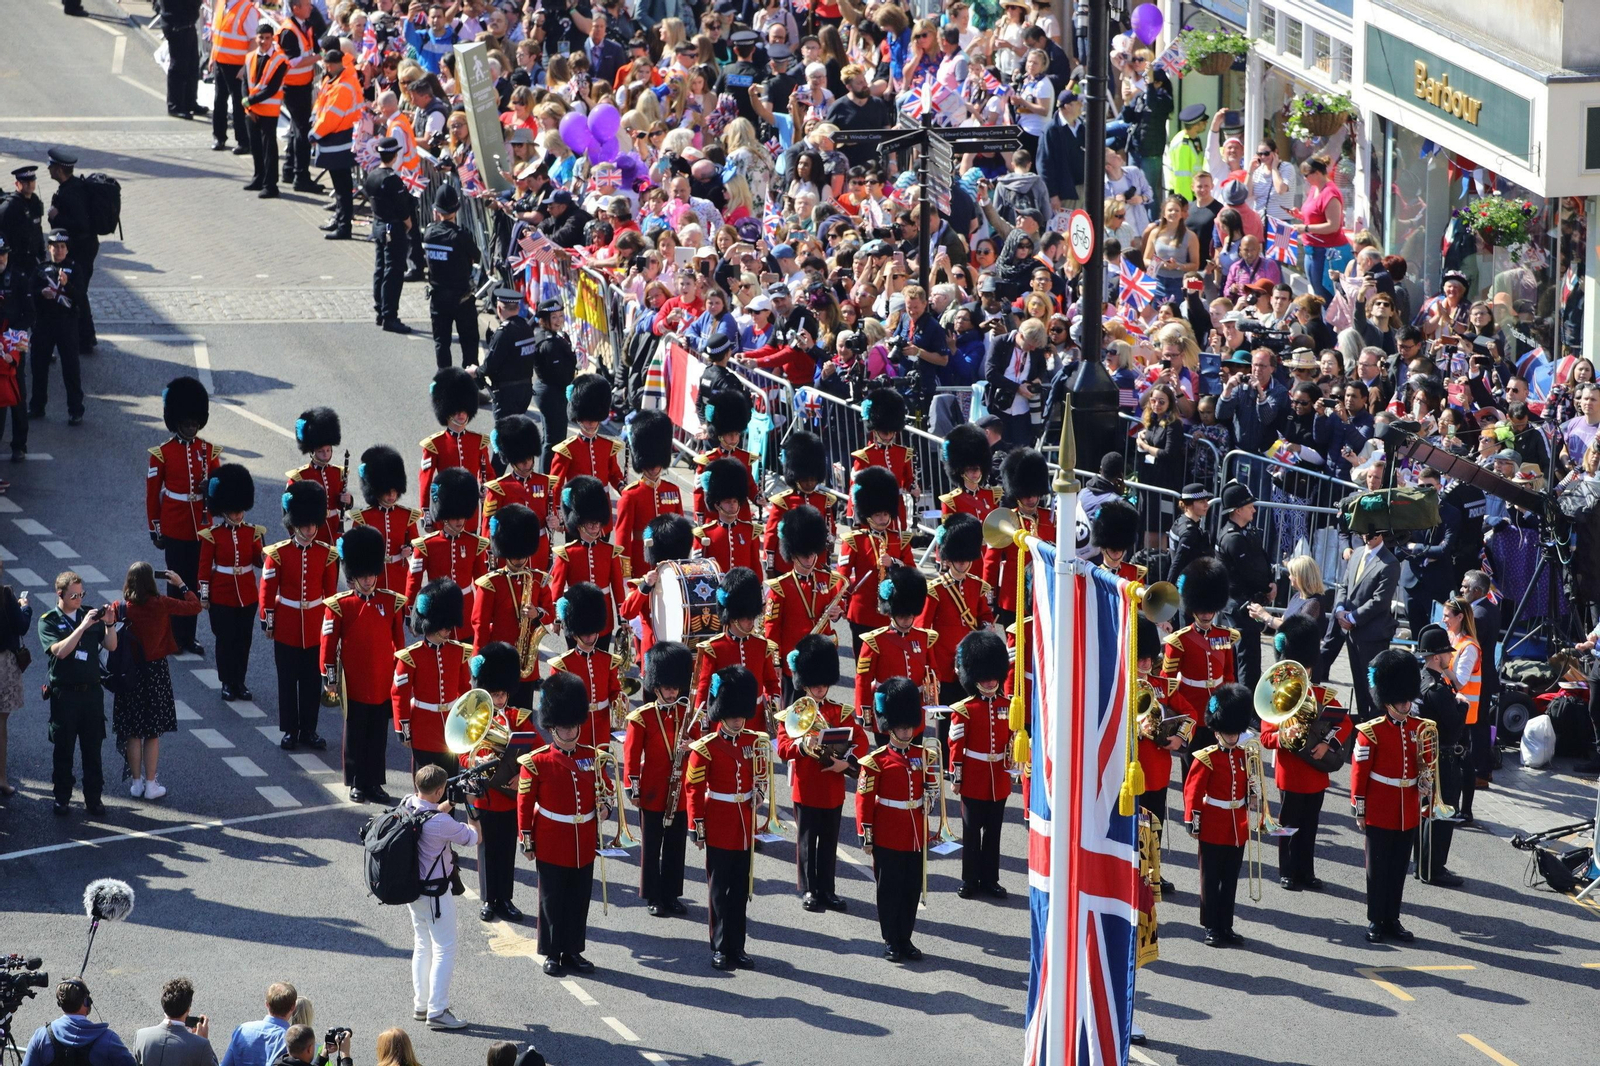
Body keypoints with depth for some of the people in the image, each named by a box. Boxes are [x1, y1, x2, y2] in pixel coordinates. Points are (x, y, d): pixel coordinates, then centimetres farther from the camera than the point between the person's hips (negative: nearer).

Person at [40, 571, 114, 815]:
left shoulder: (89, 616, 8)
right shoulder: (49, 621, -4)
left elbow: (111, 646, 5)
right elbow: (60, 650, -19)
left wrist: (109, 625, -13)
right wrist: (83, 626, -24)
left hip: (91, 691, 3)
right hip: (64, 693, -3)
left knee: (92, 748, 6)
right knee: (63, 749, 3)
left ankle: (93, 797, 13)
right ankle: (61, 797, 13)